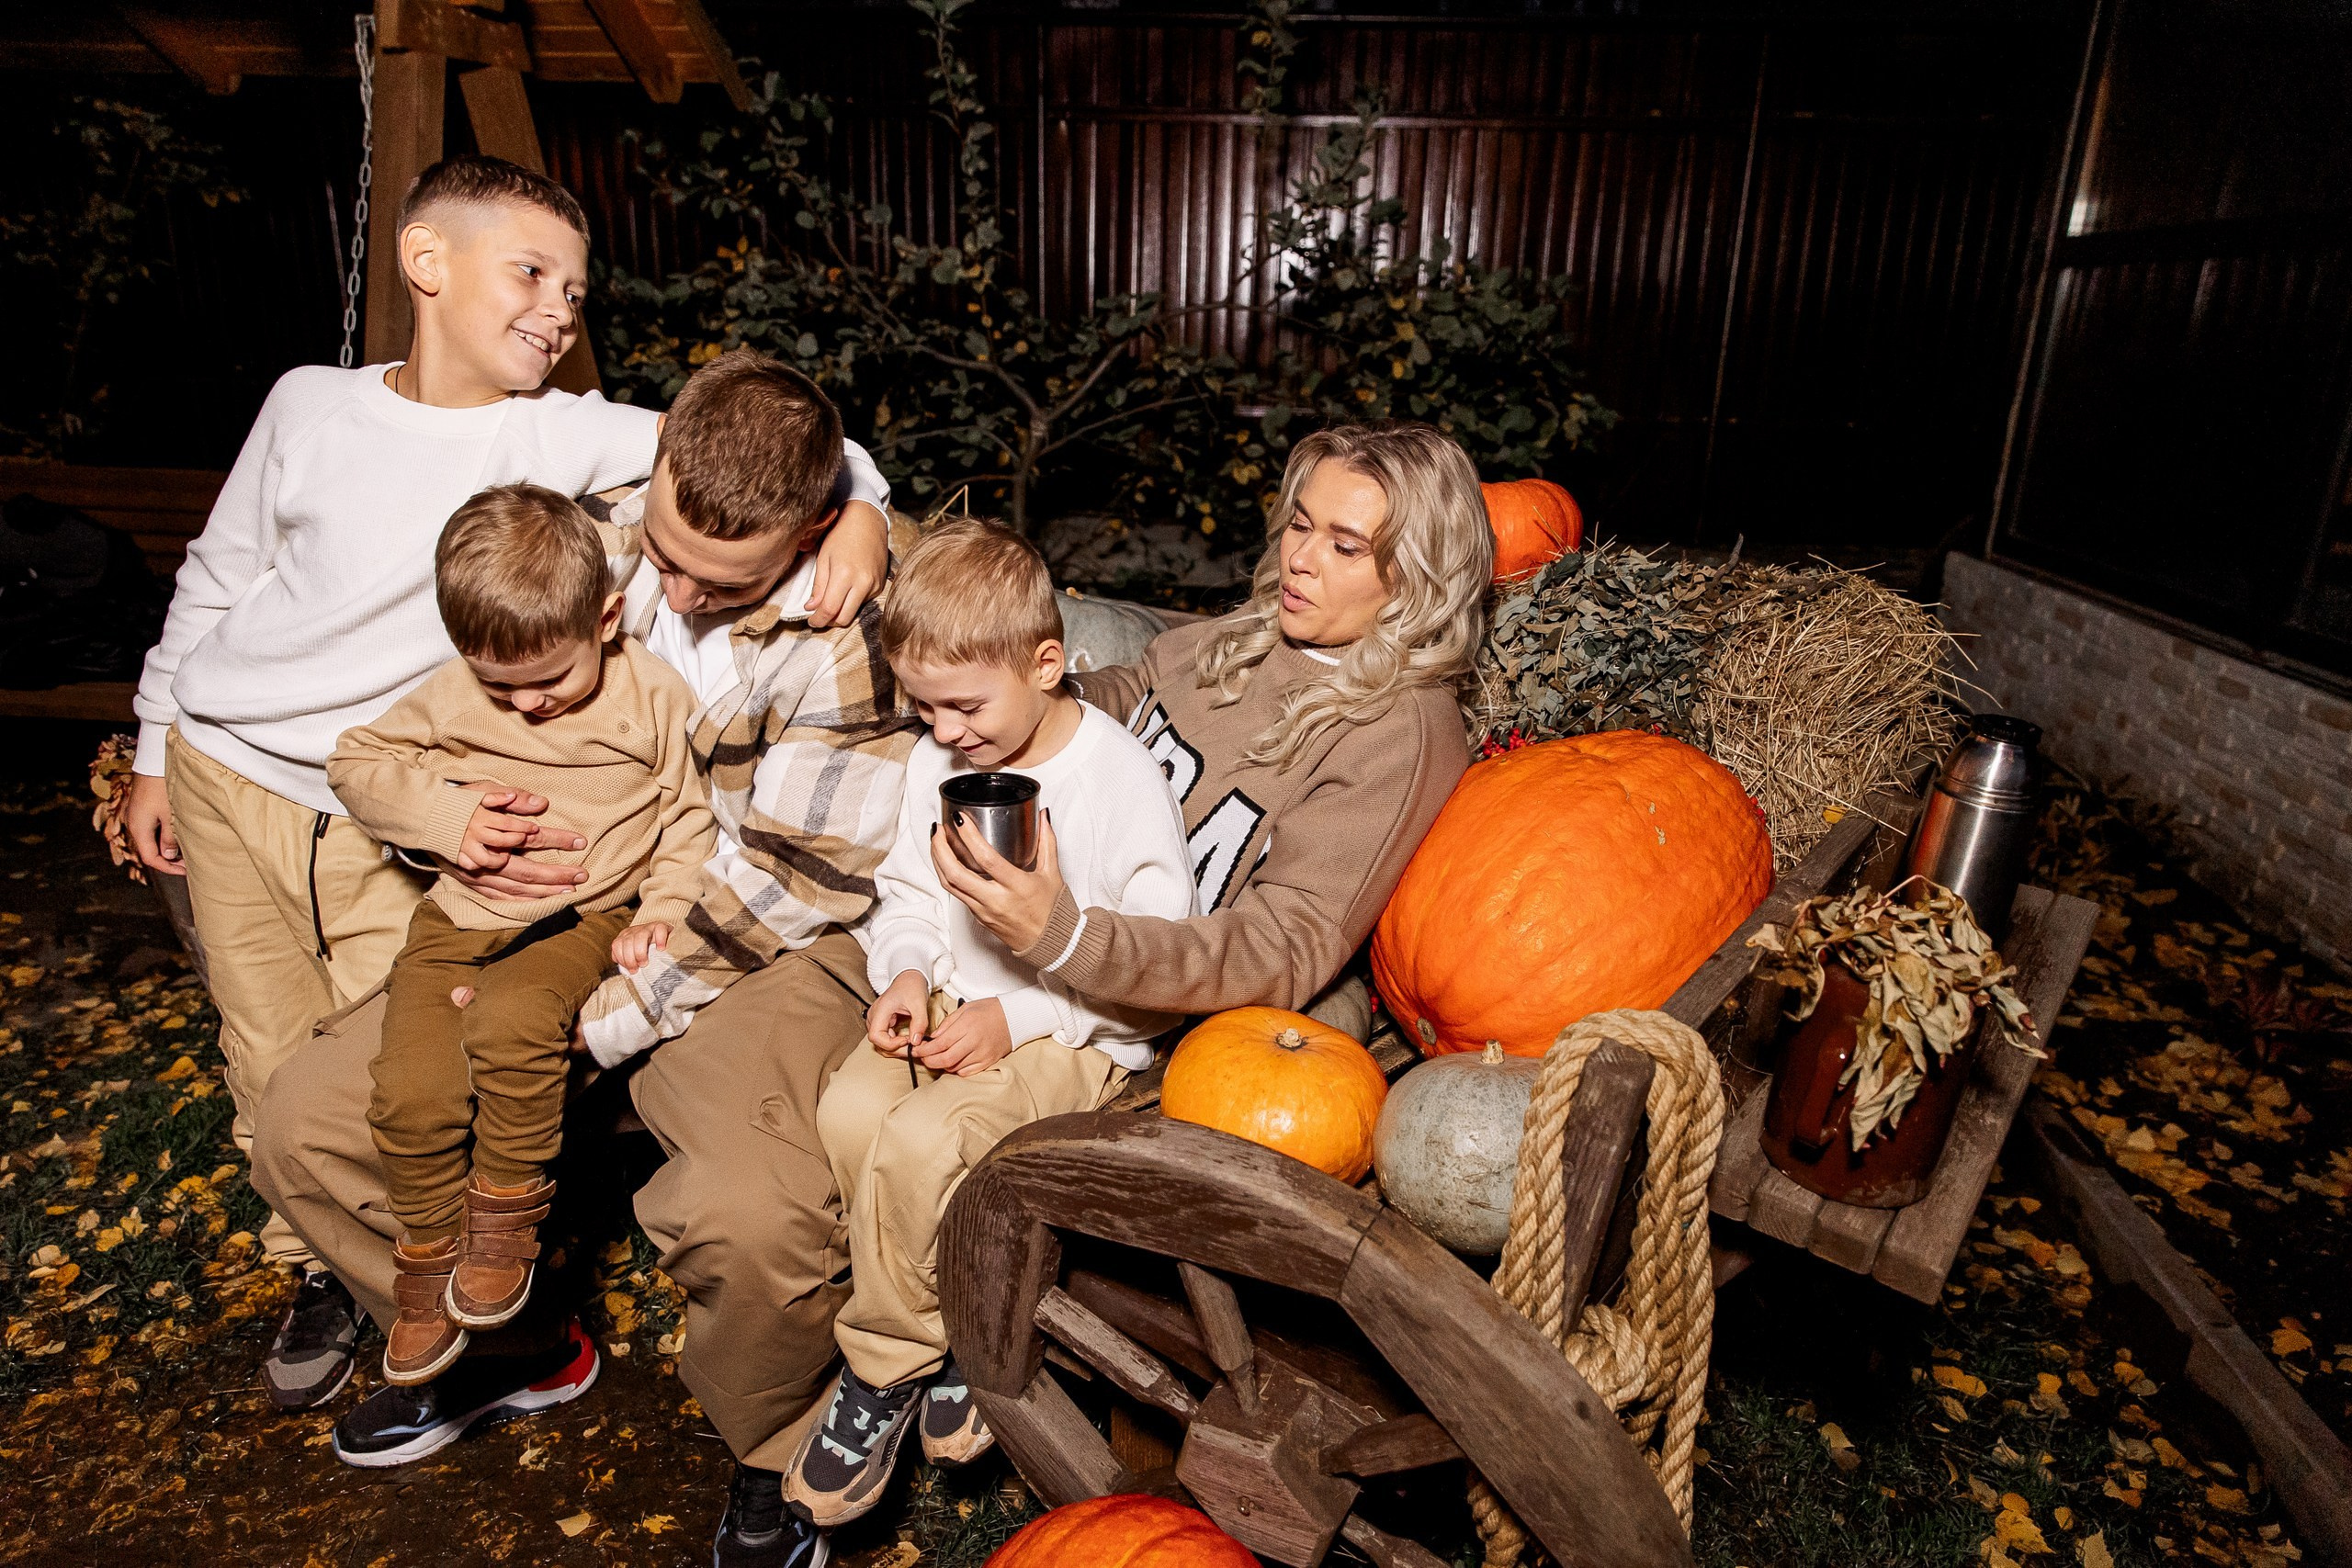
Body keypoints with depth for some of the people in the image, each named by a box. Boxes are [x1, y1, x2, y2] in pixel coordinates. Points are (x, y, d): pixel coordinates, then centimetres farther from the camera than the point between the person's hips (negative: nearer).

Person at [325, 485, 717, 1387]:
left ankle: (508, 1211, -8)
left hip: (590, 917, -3)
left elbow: (691, 815, 1)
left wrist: (664, 911, -13)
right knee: (412, 1090, -16)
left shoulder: (654, 697, -8)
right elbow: (356, 762, 10)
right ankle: (428, 1263, 11)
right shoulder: (453, 697, -2)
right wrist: (445, 816, -8)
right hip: (461, 917, 3)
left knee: (511, 1016, -33)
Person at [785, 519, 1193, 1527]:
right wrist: (907, 975, -7)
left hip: (1074, 1035, -6)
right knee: (849, 1110, -21)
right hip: (952, 1000, 7)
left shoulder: (1122, 778, -16)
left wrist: (1017, 1018, -20)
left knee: (919, 1142, -28)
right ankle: (942, 1341, 1)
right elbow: (908, 891, 15)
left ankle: (883, 1365, 1)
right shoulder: (937, 763, 4)